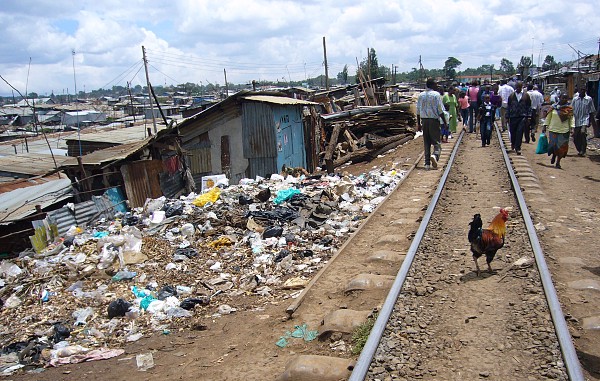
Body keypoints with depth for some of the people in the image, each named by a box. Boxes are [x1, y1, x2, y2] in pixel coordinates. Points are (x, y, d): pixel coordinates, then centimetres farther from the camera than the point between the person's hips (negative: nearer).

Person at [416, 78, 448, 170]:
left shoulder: (420, 95, 6)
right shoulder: (436, 95, -7)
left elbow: (418, 111, 9)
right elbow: (440, 110, -8)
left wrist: (418, 123, 16)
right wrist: (445, 123, -2)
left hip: (424, 121, 4)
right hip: (434, 120, -4)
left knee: (426, 143, 11)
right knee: (436, 142, 0)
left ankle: (427, 163, 11)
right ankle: (435, 155, -29)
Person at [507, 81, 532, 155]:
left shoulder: (526, 95, 7)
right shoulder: (511, 96, 9)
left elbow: (529, 107, 9)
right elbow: (508, 107, 12)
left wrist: (529, 116, 2)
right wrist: (507, 117, 9)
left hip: (522, 117, -2)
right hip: (513, 117, 2)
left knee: (519, 132, -10)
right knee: (513, 132, 7)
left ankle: (517, 148, -7)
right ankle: (513, 145, 31)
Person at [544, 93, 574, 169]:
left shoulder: (569, 109, 3)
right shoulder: (554, 107, 4)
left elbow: (572, 118, 4)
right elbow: (548, 117, 10)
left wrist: (572, 127, -8)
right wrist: (545, 125, 8)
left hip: (564, 131, 0)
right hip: (553, 129, 0)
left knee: (561, 146, 1)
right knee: (553, 145, 1)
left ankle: (558, 162, 13)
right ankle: (553, 155, 34)